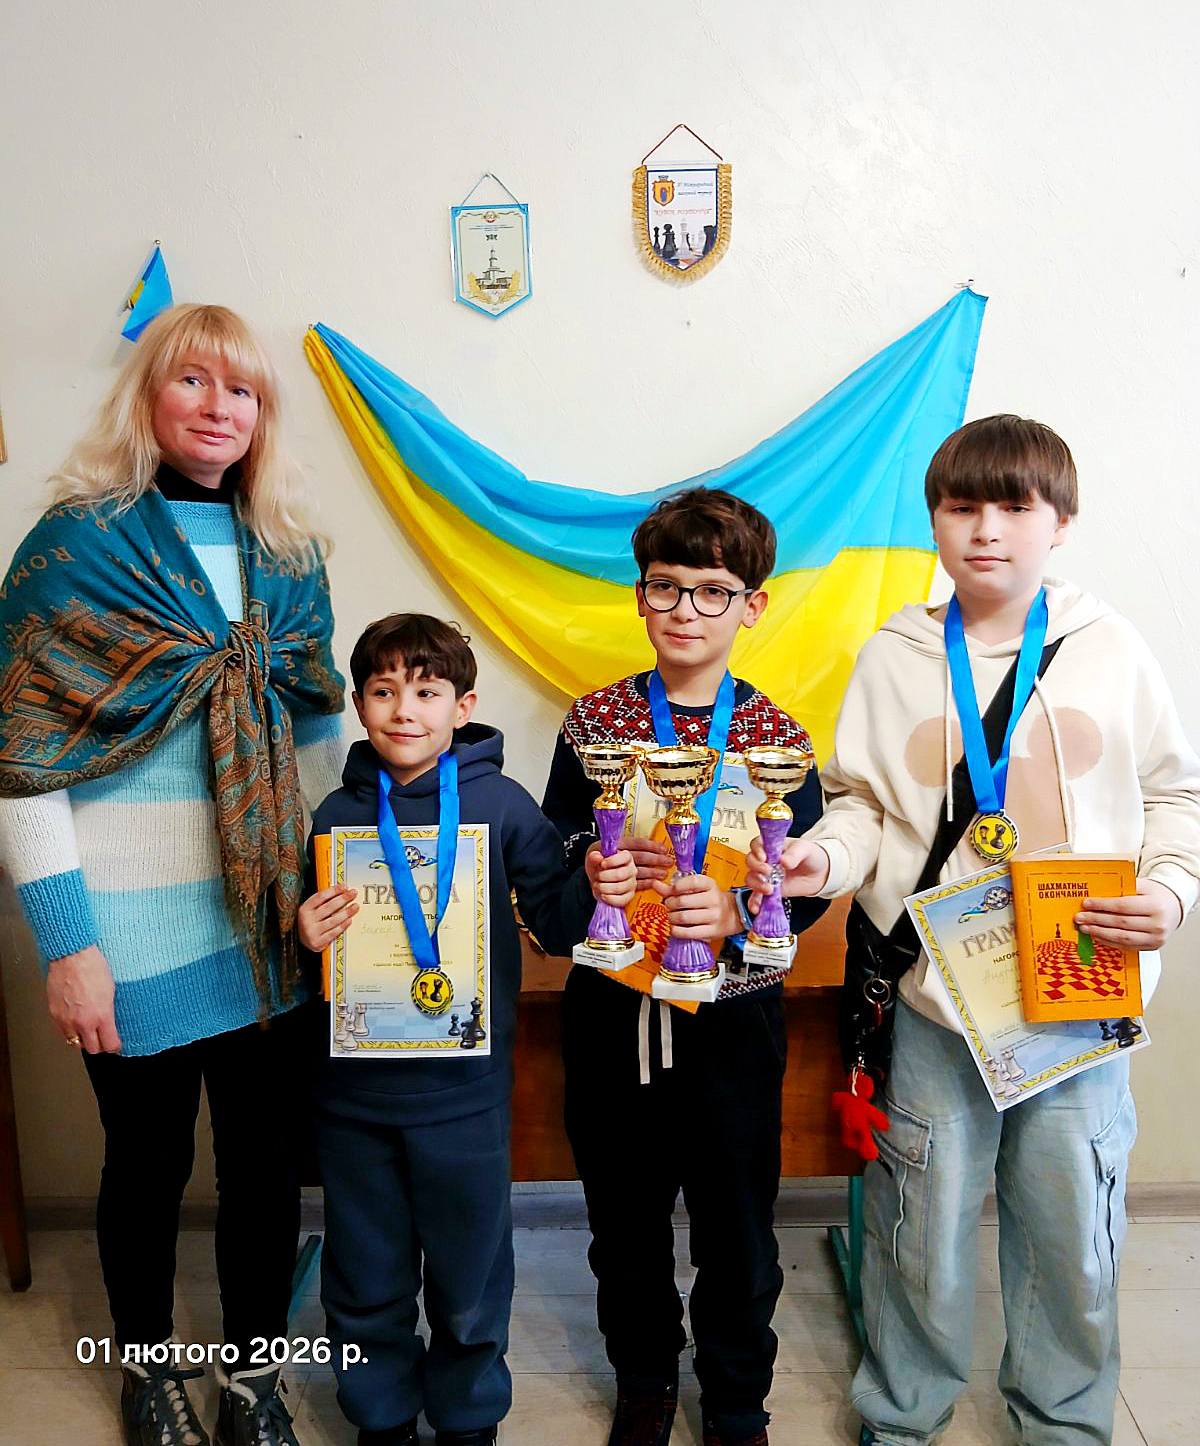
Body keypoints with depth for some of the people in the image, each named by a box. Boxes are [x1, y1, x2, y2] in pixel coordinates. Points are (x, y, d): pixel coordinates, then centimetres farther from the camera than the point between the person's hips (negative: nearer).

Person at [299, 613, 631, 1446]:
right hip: (354, 1094, 2)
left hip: (464, 1094, -2)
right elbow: (315, 945, 9)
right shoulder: (338, 815, 0)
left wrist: (597, 891, -24)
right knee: (366, 1281, 19)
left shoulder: (501, 803, -8)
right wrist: (307, 939, -13)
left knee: (469, 1279, 15)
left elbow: (555, 921, -4)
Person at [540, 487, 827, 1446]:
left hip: (732, 1015, -1)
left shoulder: (778, 736, -3)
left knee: (737, 1223, 12)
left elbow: (809, 888, -5)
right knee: (625, 1215, 17)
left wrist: (736, 911, -24)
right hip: (613, 1011, 1)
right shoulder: (595, 721, -1)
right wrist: (592, 874, -19)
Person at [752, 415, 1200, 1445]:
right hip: (936, 1002, 0)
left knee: (1075, 1234, 15)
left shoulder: (1108, 647, 2)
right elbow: (863, 801, 5)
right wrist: (826, 854, -15)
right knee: (924, 1237, 11)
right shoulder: (895, 657, 1)